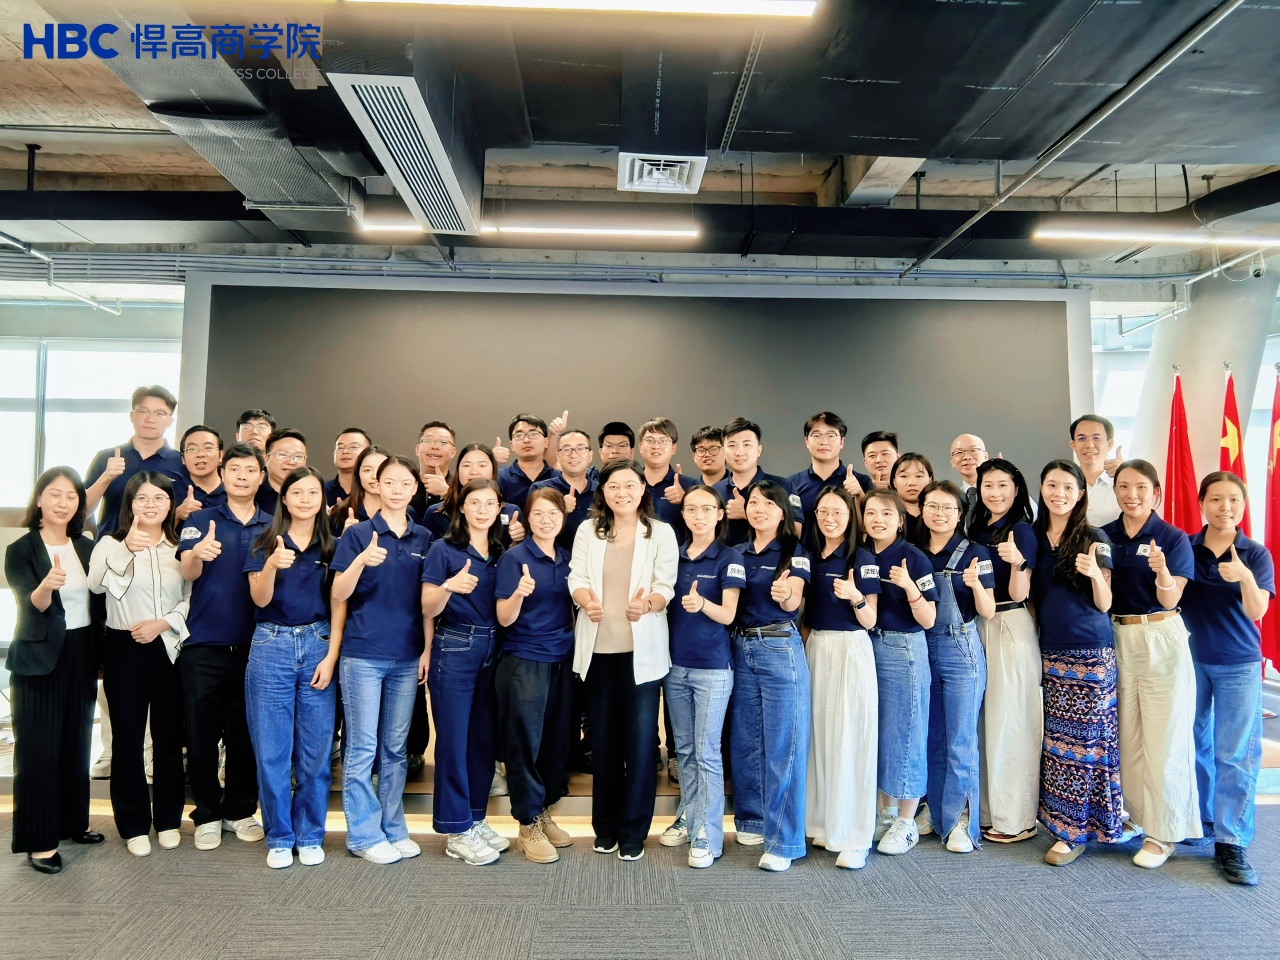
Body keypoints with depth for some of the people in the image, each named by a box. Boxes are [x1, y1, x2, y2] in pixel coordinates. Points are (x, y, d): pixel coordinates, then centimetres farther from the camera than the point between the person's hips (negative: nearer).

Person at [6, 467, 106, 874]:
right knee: (39, 748, 0)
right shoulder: (21, 549, -7)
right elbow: (31, 604, -19)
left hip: (82, 656, 5)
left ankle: (73, 821, 26)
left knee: (77, 742, 12)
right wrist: (47, 586, -40)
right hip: (39, 660, -5)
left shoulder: (87, 548, 6)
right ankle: (38, 840, 9)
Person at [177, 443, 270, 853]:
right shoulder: (200, 521, 1)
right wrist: (198, 553, -36)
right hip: (204, 645, -1)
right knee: (201, 731, 5)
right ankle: (207, 813, 20)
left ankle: (240, 810, 24)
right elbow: (188, 573, -15)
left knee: (246, 732, 9)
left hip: (253, 646, 2)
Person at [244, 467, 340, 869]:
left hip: (318, 646, 1)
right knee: (271, 749, 3)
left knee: (315, 750, 4)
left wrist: (331, 656, -6)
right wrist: (272, 565, -25)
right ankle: (279, 838, 18)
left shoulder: (331, 547, 7)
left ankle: (310, 836, 19)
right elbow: (260, 599, -5)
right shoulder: (265, 543, 5)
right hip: (271, 647, 0)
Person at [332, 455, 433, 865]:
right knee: (362, 747, 3)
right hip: (363, 654, -3)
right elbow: (339, 595, -8)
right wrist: (362, 561, -25)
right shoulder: (358, 534, -2)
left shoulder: (423, 538, 7)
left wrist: (427, 649, 4)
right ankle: (364, 834, 16)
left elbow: (427, 600, 10)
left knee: (396, 748, 12)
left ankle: (393, 829, 23)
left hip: (406, 657, 3)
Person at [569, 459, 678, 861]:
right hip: (598, 647, 2)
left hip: (642, 648, -2)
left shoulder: (661, 533, 2)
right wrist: (587, 601, -23)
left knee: (641, 739, -1)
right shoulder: (588, 531, 9)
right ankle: (605, 827, 26)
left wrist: (646, 604, -27)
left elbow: (666, 585, -5)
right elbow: (577, 577, 0)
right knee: (603, 737, 11)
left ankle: (633, 830, 15)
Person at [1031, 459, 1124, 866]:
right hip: (1051, 650, 4)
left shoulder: (1095, 539, -3)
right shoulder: (1034, 537, 9)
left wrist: (1095, 574, -21)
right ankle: (1064, 824, 21)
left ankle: (1075, 830, 10)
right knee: (1056, 739, 8)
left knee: (1083, 739, 0)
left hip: (1090, 653, -4)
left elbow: (1104, 604, -5)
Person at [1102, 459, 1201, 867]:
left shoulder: (1173, 538, -5)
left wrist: (1162, 570, -30)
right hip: (1116, 639, 4)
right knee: (1126, 736, 12)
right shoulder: (1103, 536, 5)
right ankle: (1132, 814, 27)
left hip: (1162, 640, -3)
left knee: (1163, 738, 1)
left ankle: (1162, 832, 13)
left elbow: (1170, 599, -11)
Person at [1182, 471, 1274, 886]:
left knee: (1236, 754, -3)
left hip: (1239, 664, -1)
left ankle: (1230, 844, 3)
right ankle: (1199, 821, 29)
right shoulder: (1184, 548, -2)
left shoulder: (1256, 554, -3)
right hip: (1191, 660, 1)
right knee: (1194, 746, 12)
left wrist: (1244, 577, -32)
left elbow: (1256, 611, -13)